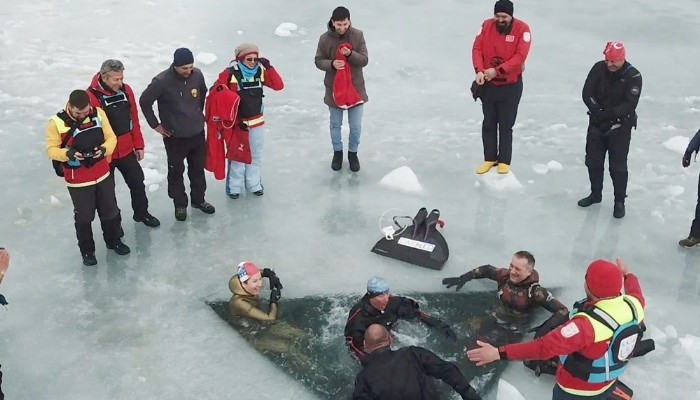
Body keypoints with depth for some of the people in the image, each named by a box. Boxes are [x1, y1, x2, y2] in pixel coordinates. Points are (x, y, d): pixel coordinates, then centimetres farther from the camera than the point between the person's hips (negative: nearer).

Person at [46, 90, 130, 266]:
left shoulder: (98, 113, -7)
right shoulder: (56, 122, -17)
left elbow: (111, 137, -2)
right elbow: (51, 149, -11)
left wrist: (104, 149, -23)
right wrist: (68, 153, -30)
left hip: (102, 174, 3)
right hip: (77, 179, -3)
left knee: (110, 211, 19)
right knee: (83, 217, 11)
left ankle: (114, 241, 42)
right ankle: (87, 251, 31)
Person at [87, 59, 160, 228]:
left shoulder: (126, 90, -2)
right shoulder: (92, 96, -22)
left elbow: (134, 119, 7)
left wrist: (138, 145, 10)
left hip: (127, 150, 5)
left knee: (138, 182, 19)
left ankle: (141, 213, 41)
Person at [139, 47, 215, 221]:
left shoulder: (197, 75, -9)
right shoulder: (162, 81, -22)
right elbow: (144, 101, -10)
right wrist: (155, 125, -5)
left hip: (197, 133, 4)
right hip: (175, 136, -4)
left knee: (198, 168, 19)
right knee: (176, 171, 11)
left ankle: (198, 199, 38)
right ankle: (180, 204, 29)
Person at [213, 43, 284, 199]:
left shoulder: (261, 71, -5)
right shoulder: (230, 73, -18)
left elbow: (279, 86, -8)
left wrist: (269, 67, -18)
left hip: (256, 121, 4)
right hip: (236, 121, -4)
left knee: (256, 154, 16)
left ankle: (253, 183, 33)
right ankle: (234, 186, 23)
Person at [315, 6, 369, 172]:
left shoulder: (358, 35, -10)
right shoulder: (325, 38, -11)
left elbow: (364, 60, -10)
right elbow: (318, 61, -4)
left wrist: (350, 54, -29)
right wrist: (331, 64, -24)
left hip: (355, 87, 0)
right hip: (334, 88, 0)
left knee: (356, 126, 10)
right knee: (335, 124, 17)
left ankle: (353, 153, 32)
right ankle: (337, 152, 37)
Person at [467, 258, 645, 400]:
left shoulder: (588, 323, -40)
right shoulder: (634, 305, -17)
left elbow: (545, 346, -44)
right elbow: (636, 295, 9)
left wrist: (499, 352, -41)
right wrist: (627, 274, 30)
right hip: (609, 385, 7)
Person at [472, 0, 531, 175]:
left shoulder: (522, 28, -13)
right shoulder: (487, 25, -4)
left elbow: (520, 56, -20)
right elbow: (477, 49, -6)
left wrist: (497, 70, -26)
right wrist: (479, 71, -22)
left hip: (511, 85, -3)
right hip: (488, 84, 3)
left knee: (506, 125, 3)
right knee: (489, 123, 11)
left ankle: (504, 161, 13)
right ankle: (489, 158, 22)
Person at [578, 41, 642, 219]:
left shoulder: (633, 76, -15)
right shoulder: (598, 68, -6)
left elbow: (629, 104, -20)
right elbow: (587, 93, -8)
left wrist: (609, 114, -31)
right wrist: (597, 110, -22)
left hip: (620, 126, -4)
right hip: (597, 123, 4)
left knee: (618, 166, -1)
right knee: (593, 161, 13)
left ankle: (619, 201, 15)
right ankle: (595, 194, 33)